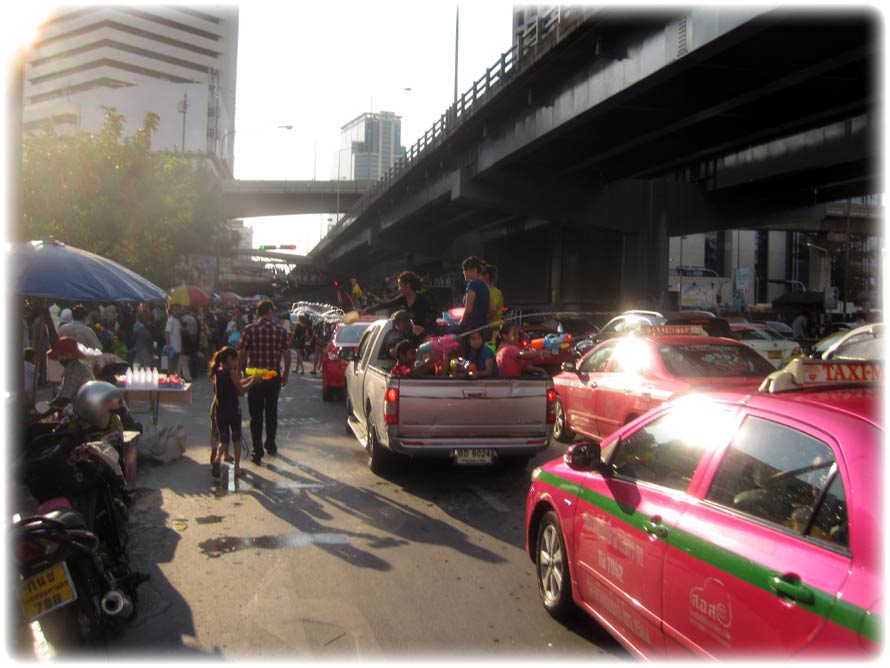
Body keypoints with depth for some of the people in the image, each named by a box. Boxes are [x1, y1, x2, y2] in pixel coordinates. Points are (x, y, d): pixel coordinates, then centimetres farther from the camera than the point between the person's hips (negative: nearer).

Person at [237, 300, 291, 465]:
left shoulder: (250, 330, -8)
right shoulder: (280, 331, -3)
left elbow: (242, 353, -11)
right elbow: (287, 354, -2)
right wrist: (285, 374, 10)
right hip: (274, 377, 2)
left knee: (256, 414, 5)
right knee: (271, 411, 18)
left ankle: (257, 451, 5)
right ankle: (270, 445, 29)